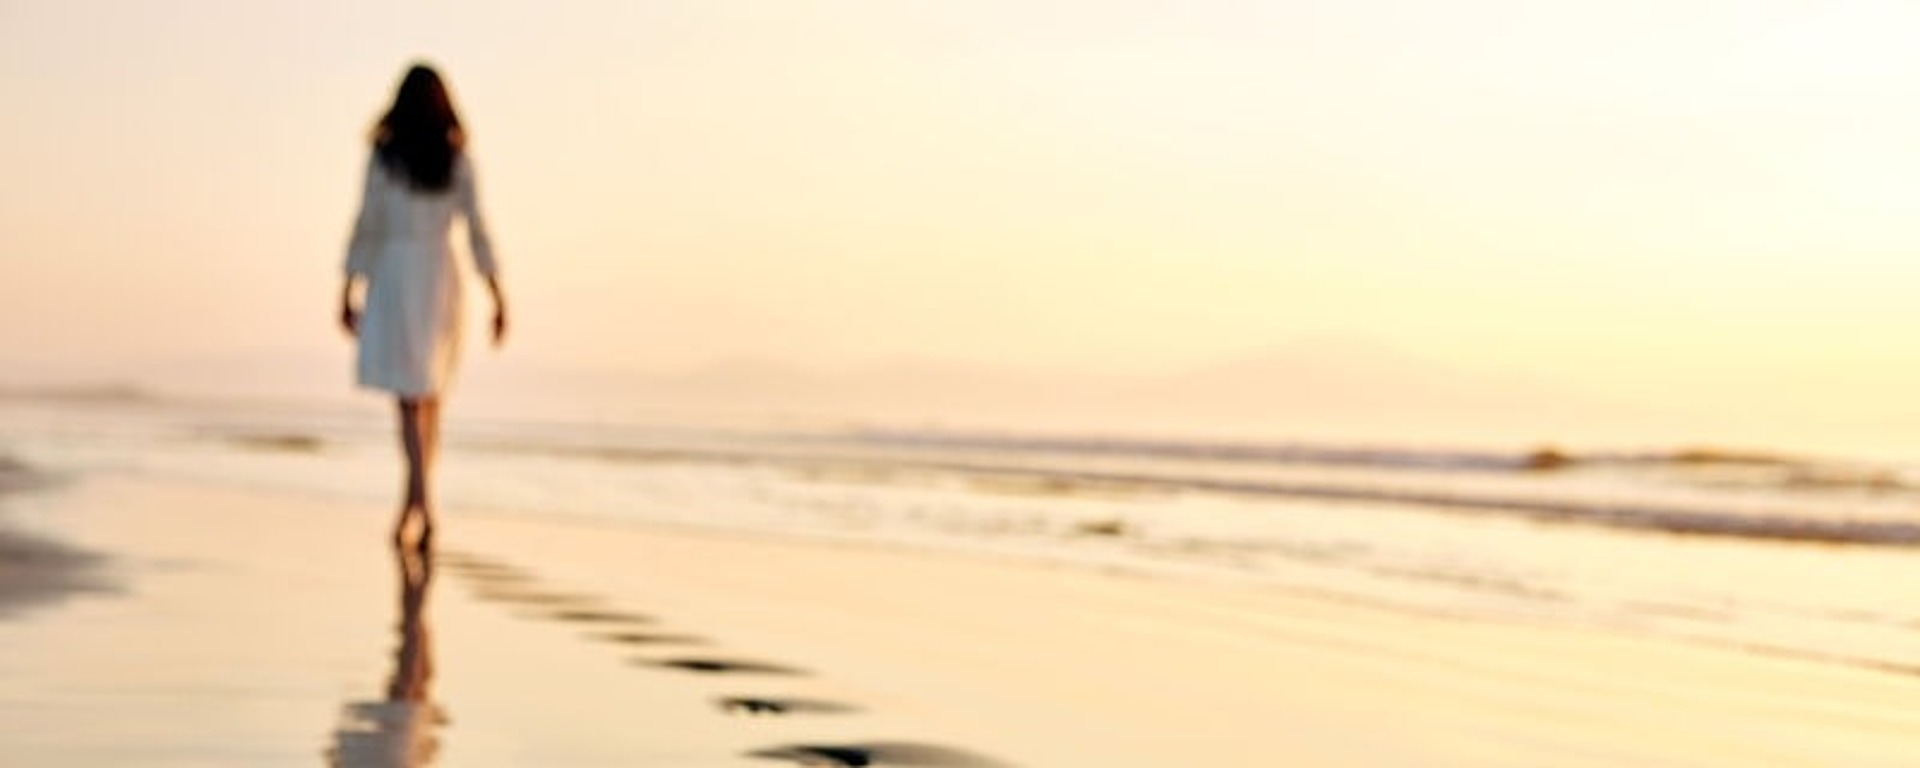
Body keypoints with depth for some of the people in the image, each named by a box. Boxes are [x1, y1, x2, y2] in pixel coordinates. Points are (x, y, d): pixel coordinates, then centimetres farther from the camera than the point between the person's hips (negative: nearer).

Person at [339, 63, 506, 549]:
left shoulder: (384, 155, -4)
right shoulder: (458, 159, 2)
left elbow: (367, 224, -5)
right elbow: (476, 229, -1)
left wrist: (349, 291, 0)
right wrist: (497, 295, 2)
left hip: (393, 274, -3)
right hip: (441, 276, 3)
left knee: (408, 394, -7)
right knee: (429, 398, 15)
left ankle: (420, 499, -25)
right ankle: (419, 508, 18)